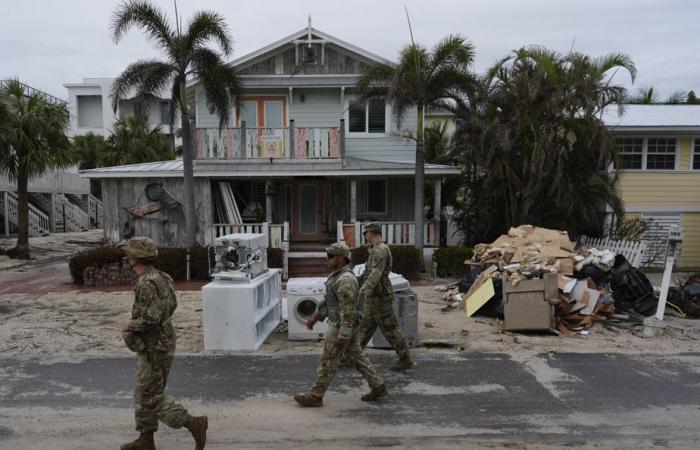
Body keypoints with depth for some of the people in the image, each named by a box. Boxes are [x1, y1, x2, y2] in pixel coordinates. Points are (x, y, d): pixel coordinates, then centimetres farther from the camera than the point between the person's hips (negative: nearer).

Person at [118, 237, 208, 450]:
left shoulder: (146, 283, -24)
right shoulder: (160, 277, 6)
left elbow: (150, 319, -30)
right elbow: (171, 305, 17)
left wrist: (129, 326, -11)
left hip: (154, 349, -10)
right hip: (159, 343, 10)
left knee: (152, 398, 1)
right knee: (144, 394, 19)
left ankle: (195, 423, 2)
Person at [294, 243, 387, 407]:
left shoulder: (345, 280, -24)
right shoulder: (338, 275, 9)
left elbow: (348, 310, -25)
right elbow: (328, 300, 18)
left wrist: (343, 336, -23)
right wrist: (315, 317, 20)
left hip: (342, 327, -10)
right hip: (341, 325, 10)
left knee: (328, 362, 2)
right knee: (357, 358, 16)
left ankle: (315, 396, 15)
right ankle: (378, 387, 23)